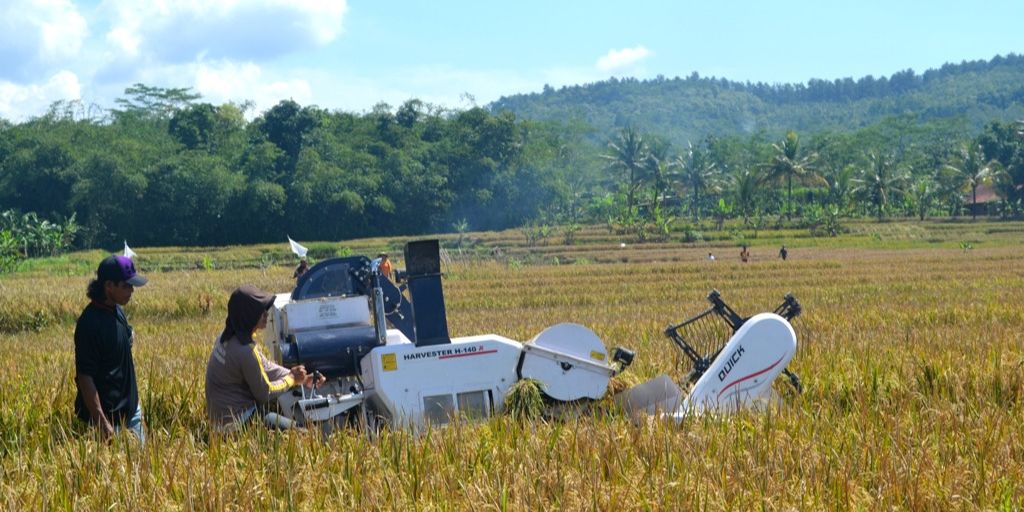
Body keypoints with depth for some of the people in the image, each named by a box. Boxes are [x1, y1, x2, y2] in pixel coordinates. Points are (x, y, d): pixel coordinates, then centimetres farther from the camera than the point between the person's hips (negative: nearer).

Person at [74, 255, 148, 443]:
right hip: (107, 413, -9)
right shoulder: (90, 323, -23)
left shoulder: (117, 310, 4)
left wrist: (129, 335, 3)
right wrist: (101, 422, -26)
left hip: (130, 407, 9)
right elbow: (84, 377, -24)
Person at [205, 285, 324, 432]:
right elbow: (264, 393, -16)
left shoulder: (227, 338, 2)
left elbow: (266, 367, 10)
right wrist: (292, 378, -1)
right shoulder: (246, 351, -26)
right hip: (236, 421, -9)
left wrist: (302, 379, 6)